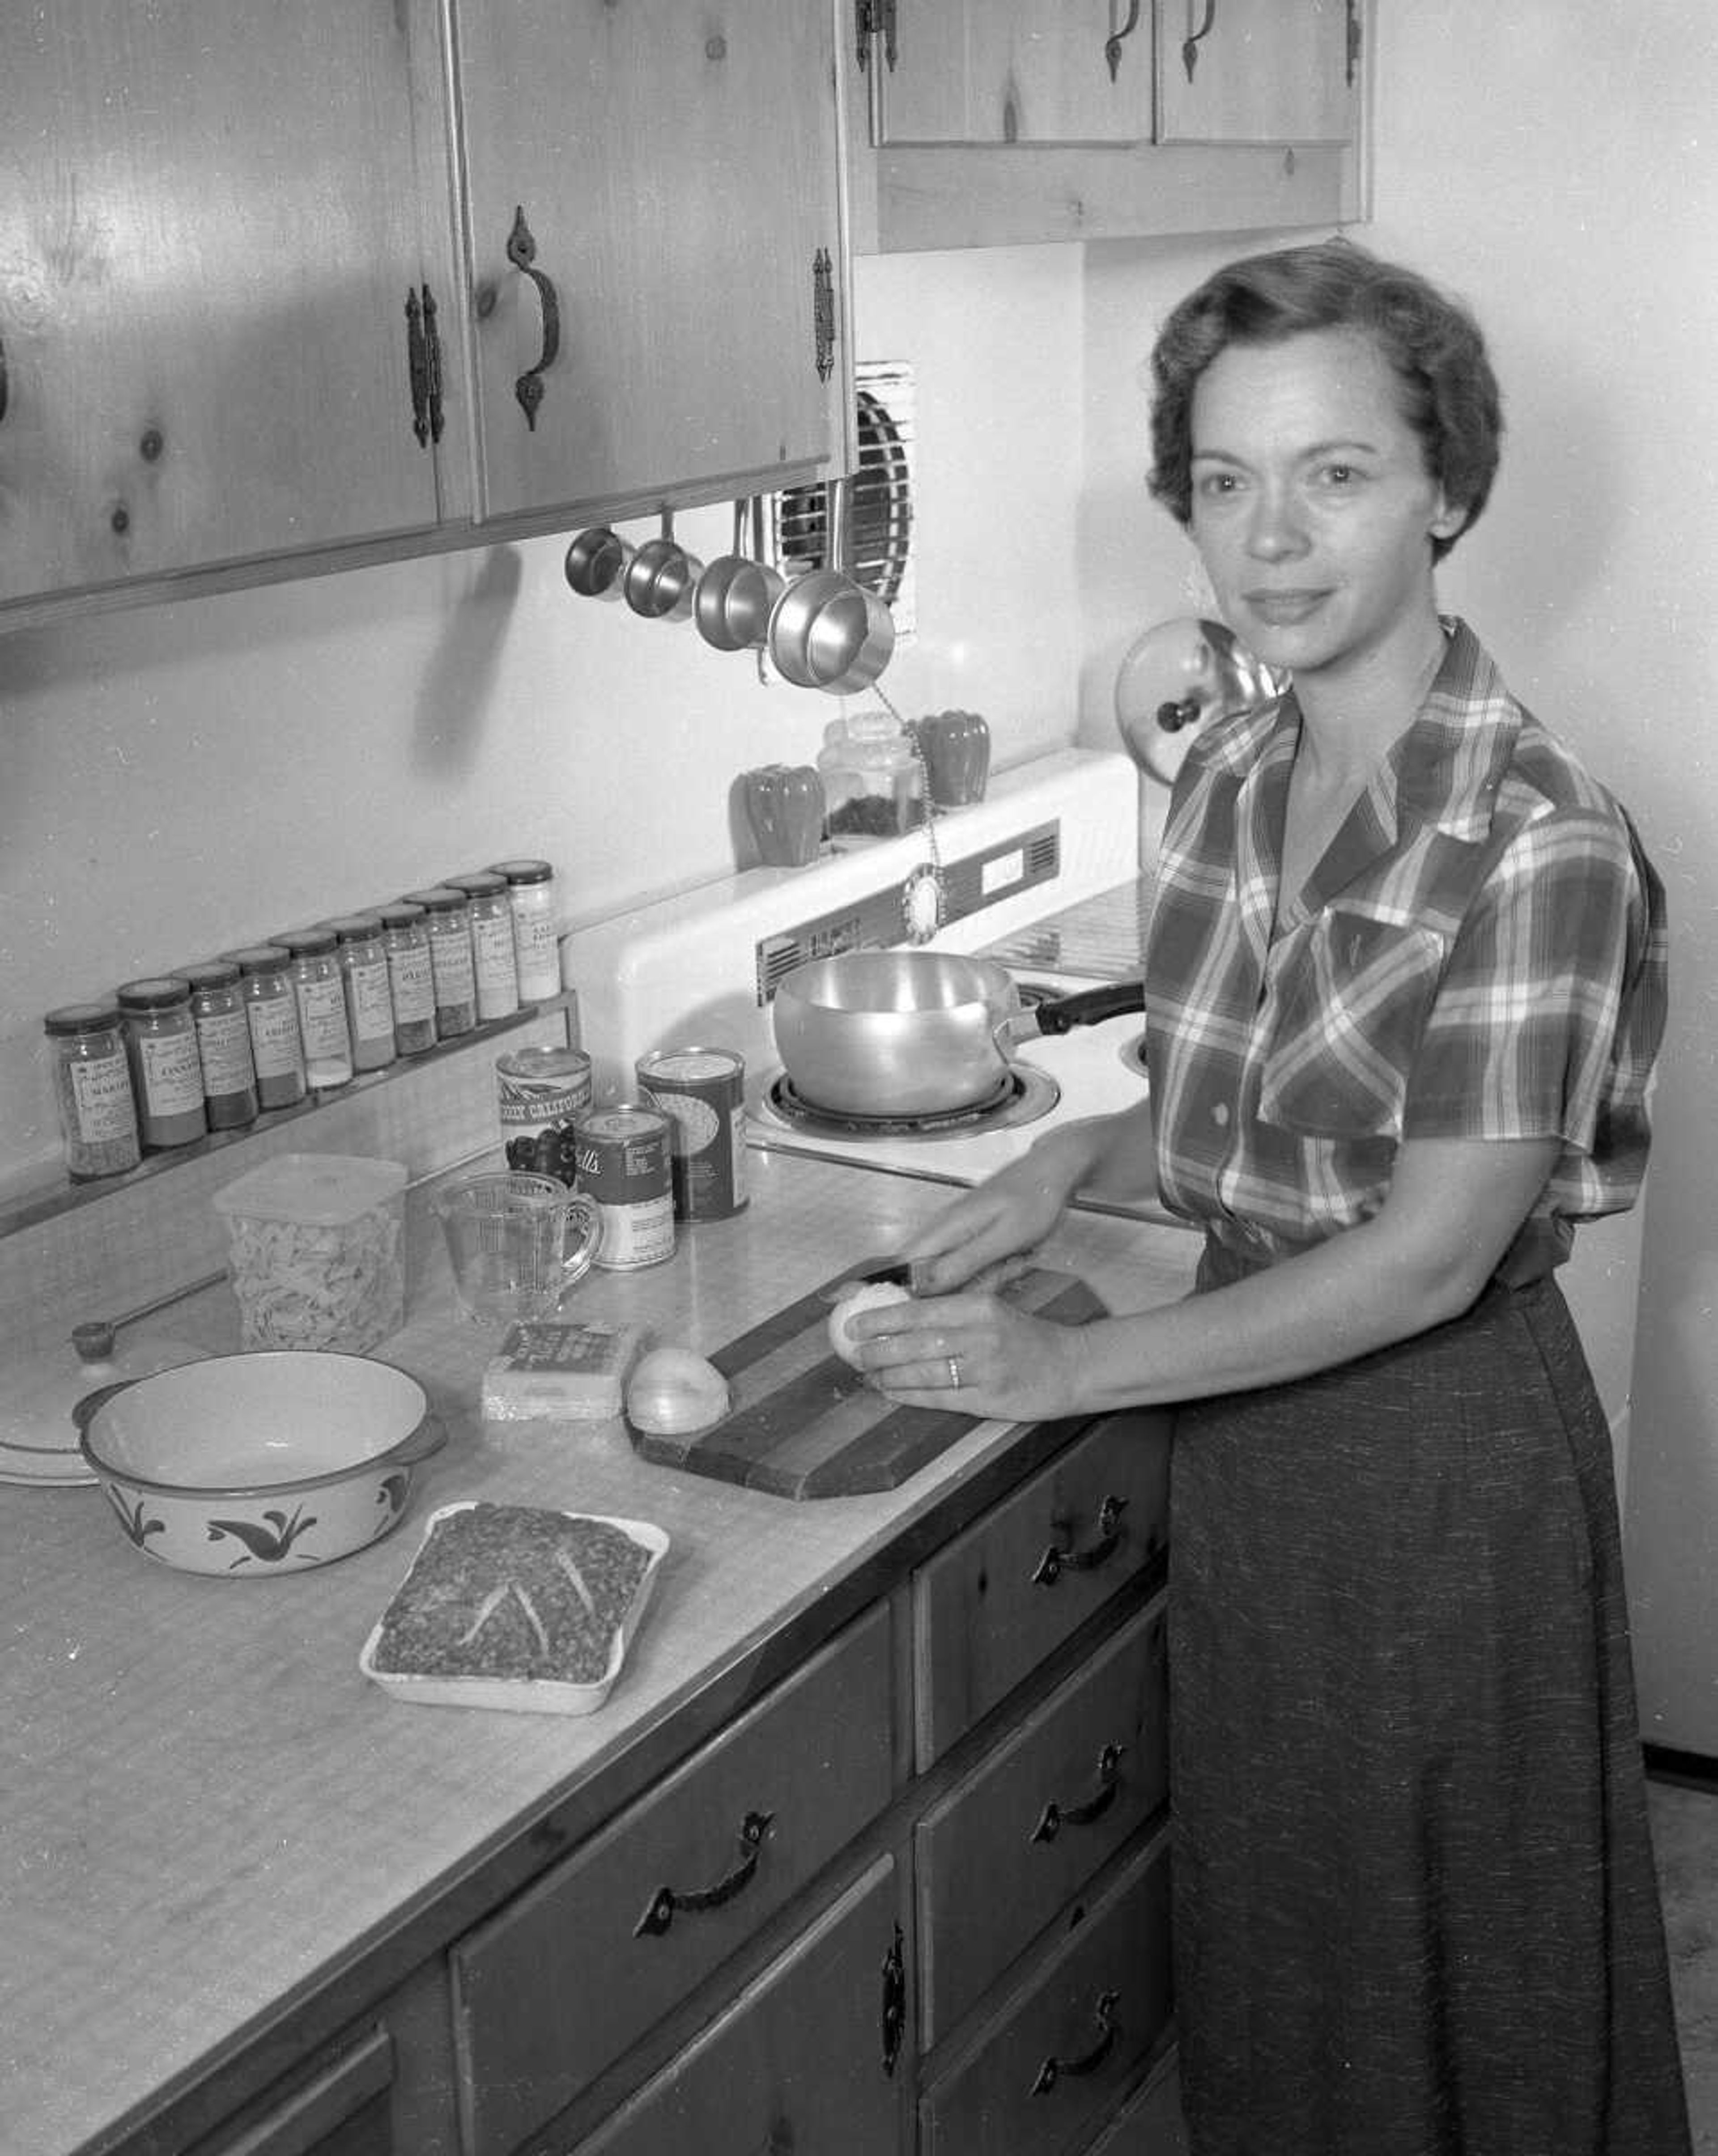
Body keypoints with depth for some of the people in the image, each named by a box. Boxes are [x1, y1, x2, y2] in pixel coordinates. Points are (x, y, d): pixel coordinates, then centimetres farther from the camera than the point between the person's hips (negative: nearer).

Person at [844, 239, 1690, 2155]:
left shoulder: (1535, 841, -22)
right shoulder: (1227, 776, 0)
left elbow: (1428, 1255, -22)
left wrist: (1067, 1368, -17)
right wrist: (1084, 1154, -5)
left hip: (1439, 1453, -6)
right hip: (1246, 1439, 7)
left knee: (1439, 1966, 15)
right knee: (1261, 1943, 24)